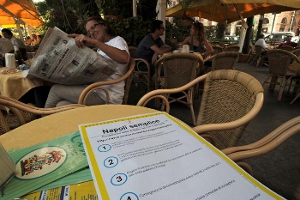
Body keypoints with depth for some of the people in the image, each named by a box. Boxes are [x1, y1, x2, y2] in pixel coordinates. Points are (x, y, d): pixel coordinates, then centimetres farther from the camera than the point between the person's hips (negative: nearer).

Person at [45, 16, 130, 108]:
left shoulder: (117, 40, 1)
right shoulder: (100, 48, 26)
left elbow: (124, 59, -23)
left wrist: (94, 42, -27)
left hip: (106, 97, -7)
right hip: (96, 91, 7)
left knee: (56, 89, -7)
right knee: (62, 105, -13)